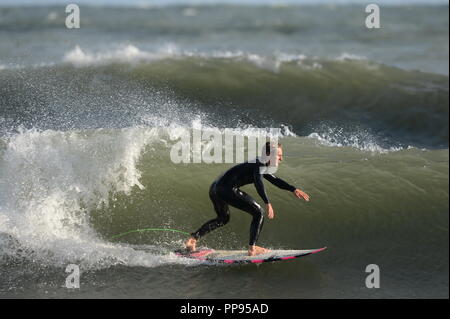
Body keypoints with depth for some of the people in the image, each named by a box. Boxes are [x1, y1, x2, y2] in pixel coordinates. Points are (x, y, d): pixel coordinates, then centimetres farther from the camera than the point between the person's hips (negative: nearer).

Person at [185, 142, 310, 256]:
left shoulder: (261, 166, 22)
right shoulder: (259, 165, -9)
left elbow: (274, 180, 35)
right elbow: (258, 182, -28)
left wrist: (294, 189, 30)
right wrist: (267, 203, -37)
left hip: (214, 188, 10)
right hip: (227, 189, -10)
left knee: (223, 219, 32)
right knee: (258, 213, -3)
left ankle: (193, 239, 23)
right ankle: (252, 249, -4)